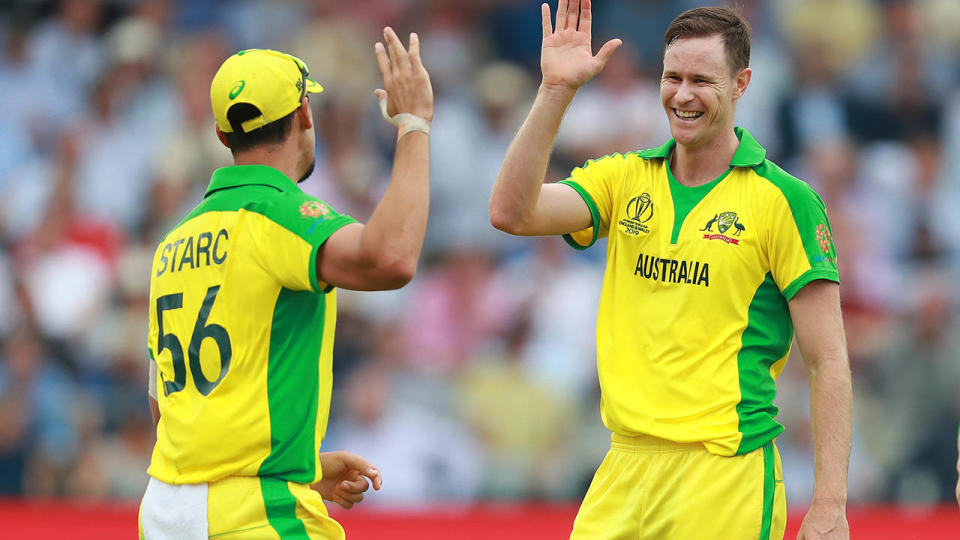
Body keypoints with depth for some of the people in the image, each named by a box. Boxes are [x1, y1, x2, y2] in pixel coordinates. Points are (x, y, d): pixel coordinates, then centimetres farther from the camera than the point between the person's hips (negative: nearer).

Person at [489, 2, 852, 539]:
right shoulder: (626, 179, 10)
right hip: (623, 469, 4)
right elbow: (512, 212, -6)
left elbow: (829, 363, -6)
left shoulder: (785, 201, -4)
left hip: (725, 476, -4)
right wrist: (556, 89, -13)